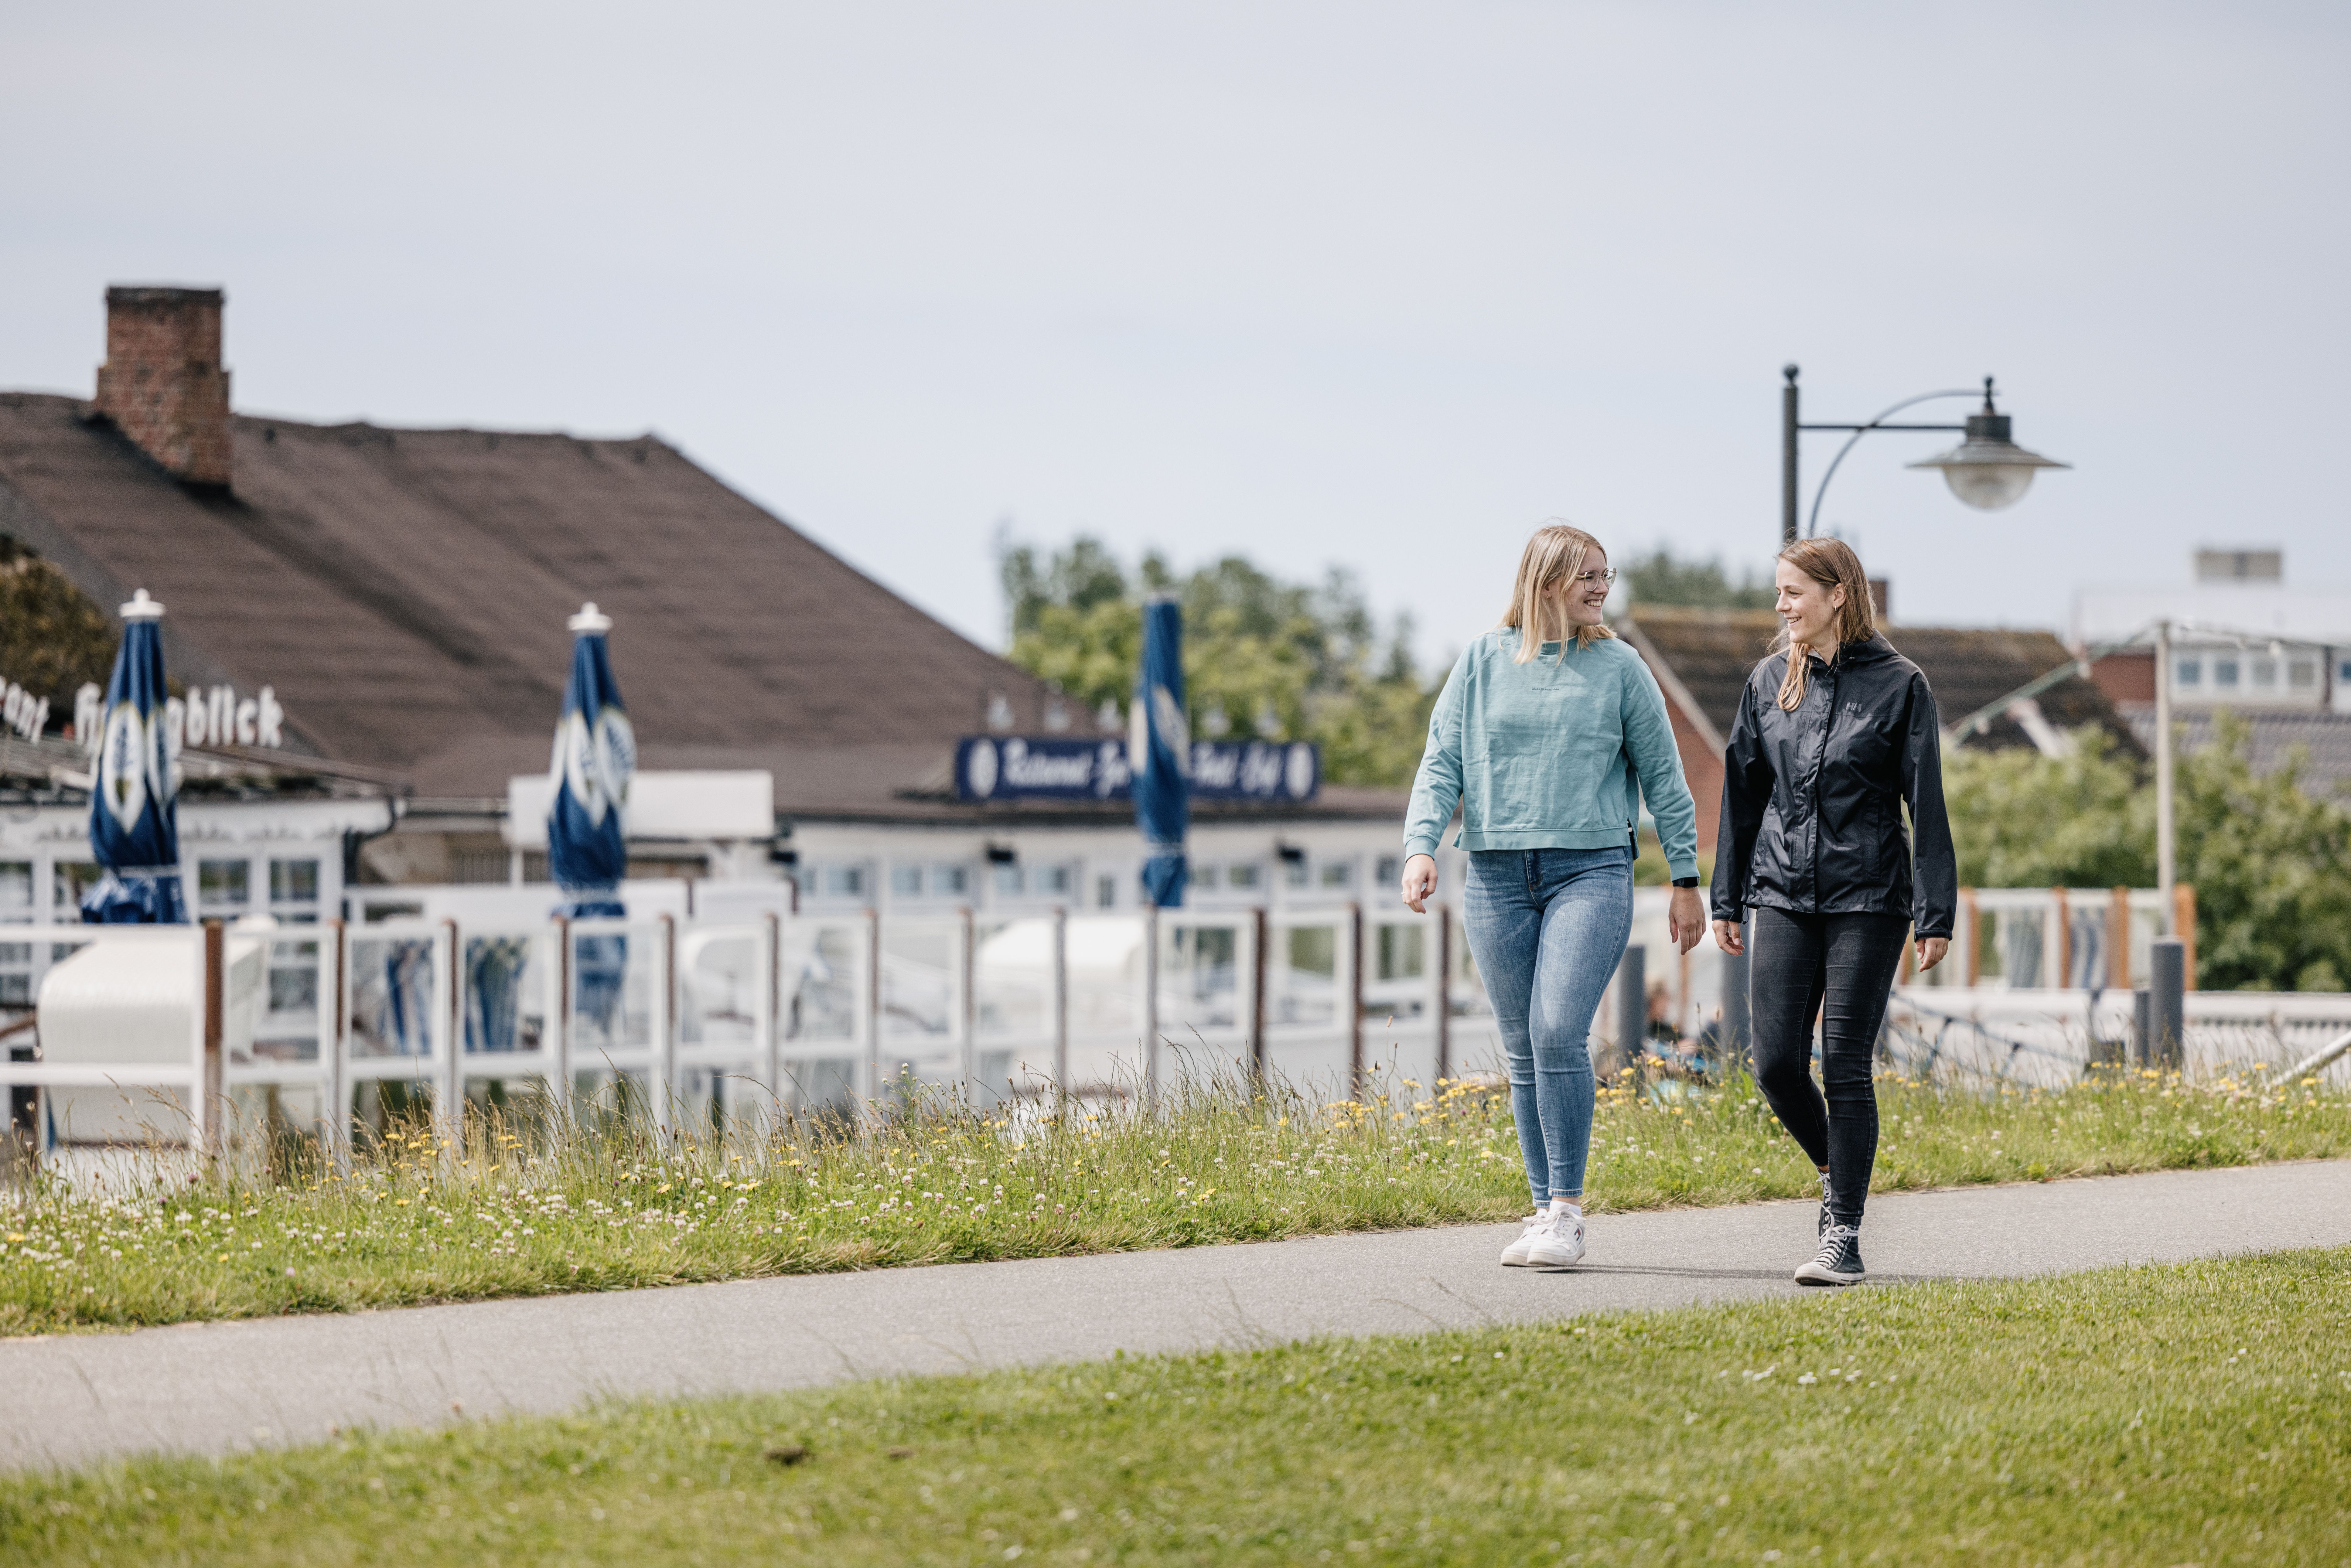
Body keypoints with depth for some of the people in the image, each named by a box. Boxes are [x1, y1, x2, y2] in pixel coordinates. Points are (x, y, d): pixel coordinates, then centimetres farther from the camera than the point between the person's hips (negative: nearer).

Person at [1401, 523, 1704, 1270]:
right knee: (1523, 1053, 4)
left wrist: (1686, 880, 7)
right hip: (1498, 877, 2)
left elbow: (1663, 776, 9)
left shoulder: (1619, 668, 5)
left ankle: (1567, 1211, -11)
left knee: (1558, 1033, -16)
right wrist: (1421, 847, -9)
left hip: (1591, 871, -2)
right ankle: (1545, 1210, 12)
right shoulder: (1483, 663, 7)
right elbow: (1442, 764, 7)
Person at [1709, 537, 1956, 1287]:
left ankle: (1844, 1237, -1)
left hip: (1868, 899, -4)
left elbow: (1928, 805, -4)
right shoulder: (1768, 682, 9)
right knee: (1776, 1063, -2)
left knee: (1846, 1067, -5)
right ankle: (1836, 1172, 25)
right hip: (1784, 895, 4)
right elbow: (1743, 793, 15)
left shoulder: (1898, 685, -3)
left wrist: (1936, 915, -8)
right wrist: (1726, 899, 13)